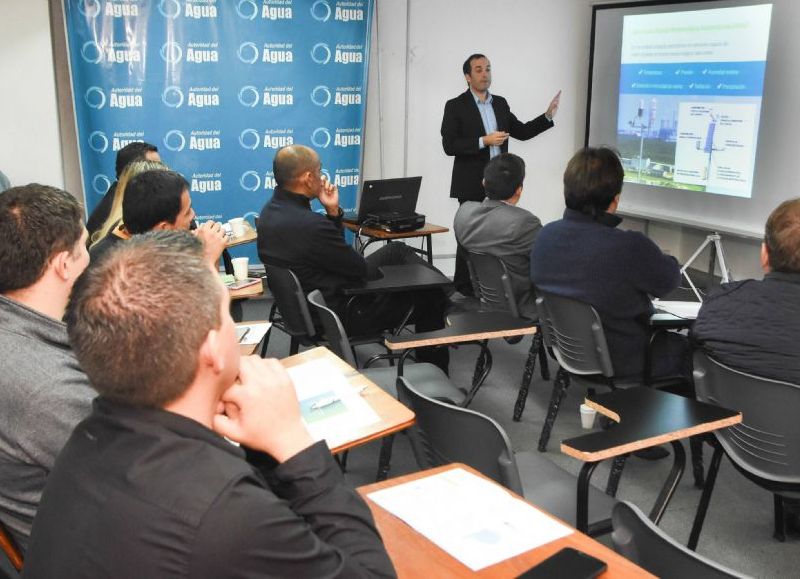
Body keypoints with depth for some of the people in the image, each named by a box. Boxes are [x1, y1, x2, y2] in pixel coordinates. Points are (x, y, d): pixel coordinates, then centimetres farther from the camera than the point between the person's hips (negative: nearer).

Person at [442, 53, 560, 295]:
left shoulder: (500, 103, 12)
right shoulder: (455, 106, -5)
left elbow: (522, 132, 16)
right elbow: (449, 146, -12)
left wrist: (548, 115, 3)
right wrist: (483, 141, -20)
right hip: (472, 185, -5)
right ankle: (463, 288, 13)